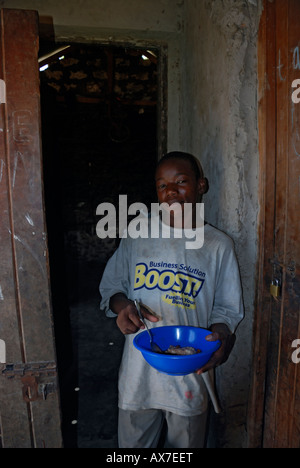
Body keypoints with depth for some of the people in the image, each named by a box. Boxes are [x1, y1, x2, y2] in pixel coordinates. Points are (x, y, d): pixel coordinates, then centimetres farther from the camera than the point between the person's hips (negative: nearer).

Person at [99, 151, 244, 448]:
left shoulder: (219, 246, -4)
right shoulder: (137, 234, -1)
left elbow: (226, 308, 1)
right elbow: (111, 285, 7)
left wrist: (220, 337, -20)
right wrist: (122, 306, -15)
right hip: (139, 370, 1)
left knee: (185, 445, 21)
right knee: (133, 443, 20)